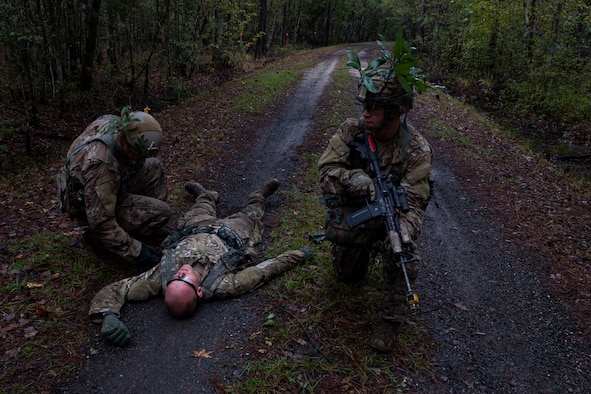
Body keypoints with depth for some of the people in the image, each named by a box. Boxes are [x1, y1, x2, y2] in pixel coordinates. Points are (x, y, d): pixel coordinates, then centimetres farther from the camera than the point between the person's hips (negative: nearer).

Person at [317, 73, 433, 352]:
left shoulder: (417, 150, -23)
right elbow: (326, 169, -20)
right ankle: (364, 253, 44)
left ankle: (391, 318, -6)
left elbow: (413, 203, -27)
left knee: (399, 255, -31)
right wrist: (354, 178, -41)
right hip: (352, 211, 3)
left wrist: (404, 232, -49)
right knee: (347, 276, 9)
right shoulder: (351, 130, -17)